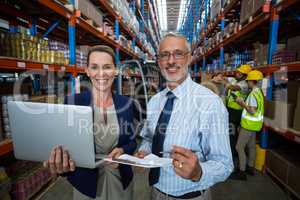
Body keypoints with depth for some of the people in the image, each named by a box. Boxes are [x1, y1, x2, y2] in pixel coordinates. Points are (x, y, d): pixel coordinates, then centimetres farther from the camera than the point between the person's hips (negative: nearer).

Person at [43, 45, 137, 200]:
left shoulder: (126, 104, -7)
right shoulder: (72, 102, -13)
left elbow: (132, 141, 0)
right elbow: (65, 143, -9)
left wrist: (122, 151, -20)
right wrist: (59, 161, -29)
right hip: (86, 183, -1)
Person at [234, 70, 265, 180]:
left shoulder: (253, 93, -21)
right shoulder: (259, 91, 9)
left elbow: (252, 111, -23)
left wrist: (242, 102, -15)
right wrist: (243, 102, 10)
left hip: (249, 124, -10)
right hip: (254, 124, 10)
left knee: (239, 147, -3)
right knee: (251, 146, 19)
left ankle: (242, 172, 3)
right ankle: (250, 168, 32)